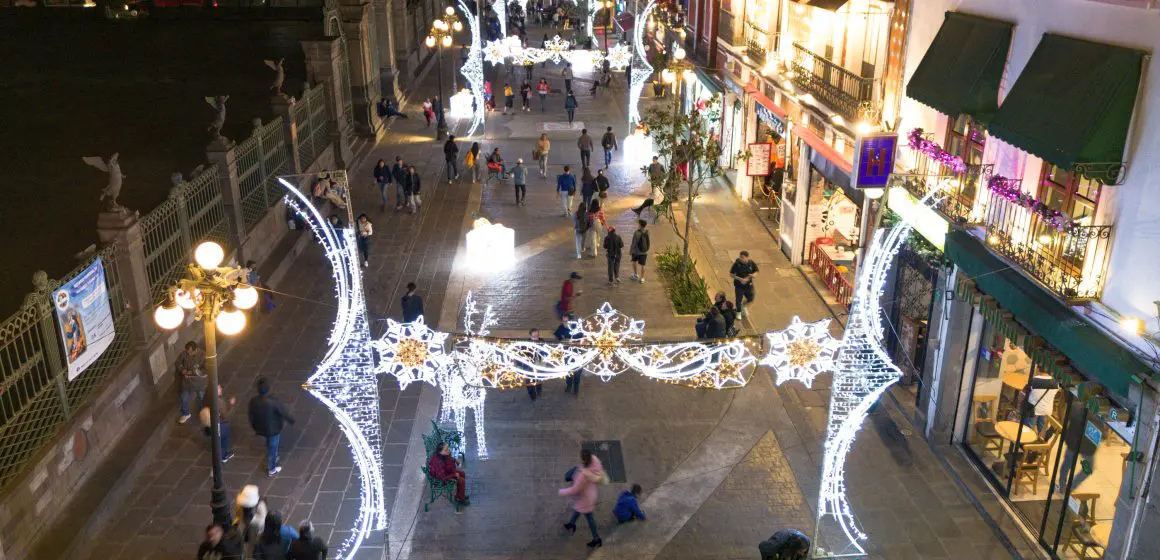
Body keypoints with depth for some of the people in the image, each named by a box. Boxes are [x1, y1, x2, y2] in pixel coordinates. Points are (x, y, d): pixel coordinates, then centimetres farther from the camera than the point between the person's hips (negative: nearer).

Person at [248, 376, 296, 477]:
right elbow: (284, 413, -19)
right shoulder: (274, 401, -34)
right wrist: (291, 420, 1)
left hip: (261, 428, 5)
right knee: (272, 448, 17)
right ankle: (272, 469, 35)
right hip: (273, 428, -5)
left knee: (269, 445, 32)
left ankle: (271, 460, 54)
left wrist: (254, 427, 16)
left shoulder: (253, 401, -19)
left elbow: (251, 417, -3)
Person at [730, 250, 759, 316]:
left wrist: (753, 275, -19)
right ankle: (739, 312, 35)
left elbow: (756, 271, 5)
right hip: (739, 285, -3)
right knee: (738, 300, 8)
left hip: (748, 285, 3)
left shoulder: (752, 263, -11)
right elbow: (731, 274, -14)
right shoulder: (737, 264, -21)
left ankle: (743, 306, 49)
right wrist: (740, 279, -24)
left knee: (750, 299, 16)